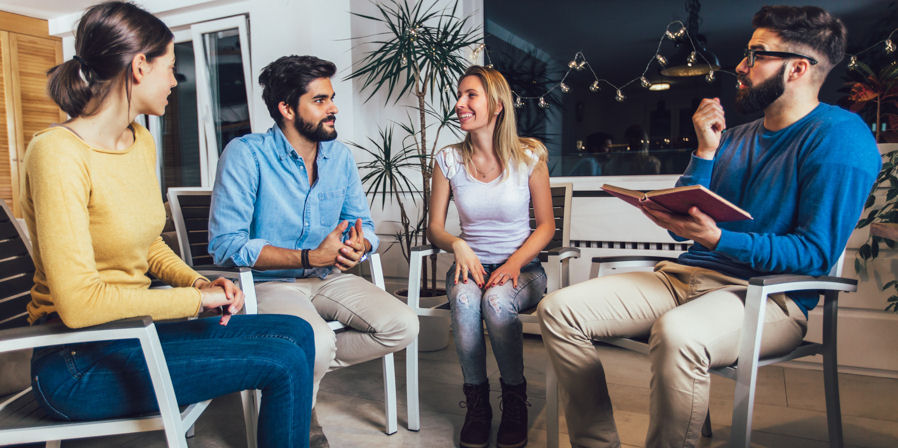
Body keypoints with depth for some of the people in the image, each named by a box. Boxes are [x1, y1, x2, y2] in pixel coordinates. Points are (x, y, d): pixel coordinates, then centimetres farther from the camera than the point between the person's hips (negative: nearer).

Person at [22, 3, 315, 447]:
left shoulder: (142, 142, 6)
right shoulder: (58, 153, -20)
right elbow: (78, 302, -26)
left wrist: (199, 282, -1)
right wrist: (196, 298, -18)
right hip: (79, 361, -8)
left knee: (295, 332, 2)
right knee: (284, 362, -16)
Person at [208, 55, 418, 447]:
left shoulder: (339, 155, 5)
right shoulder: (245, 154, -12)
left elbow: (363, 224, 12)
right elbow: (225, 245, -20)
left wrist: (360, 246, -15)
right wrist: (310, 257, -24)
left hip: (330, 279, 6)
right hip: (271, 283, -5)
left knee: (403, 326, -14)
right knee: (316, 343, -34)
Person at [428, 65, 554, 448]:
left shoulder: (528, 156, -3)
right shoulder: (449, 159, 2)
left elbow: (546, 225, -1)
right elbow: (434, 228, 5)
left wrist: (514, 264, -16)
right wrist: (458, 245, -17)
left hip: (522, 267, -1)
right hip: (471, 264, 2)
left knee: (496, 300, -34)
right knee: (464, 299, -33)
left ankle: (515, 399, -8)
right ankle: (476, 400, -11)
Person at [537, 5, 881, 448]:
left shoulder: (839, 137, -4)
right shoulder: (735, 138, 18)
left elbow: (816, 253, -12)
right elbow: (683, 228, 11)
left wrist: (717, 239, -25)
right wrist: (705, 151, 3)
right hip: (685, 275, 7)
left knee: (677, 334, -42)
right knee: (558, 308, -10)